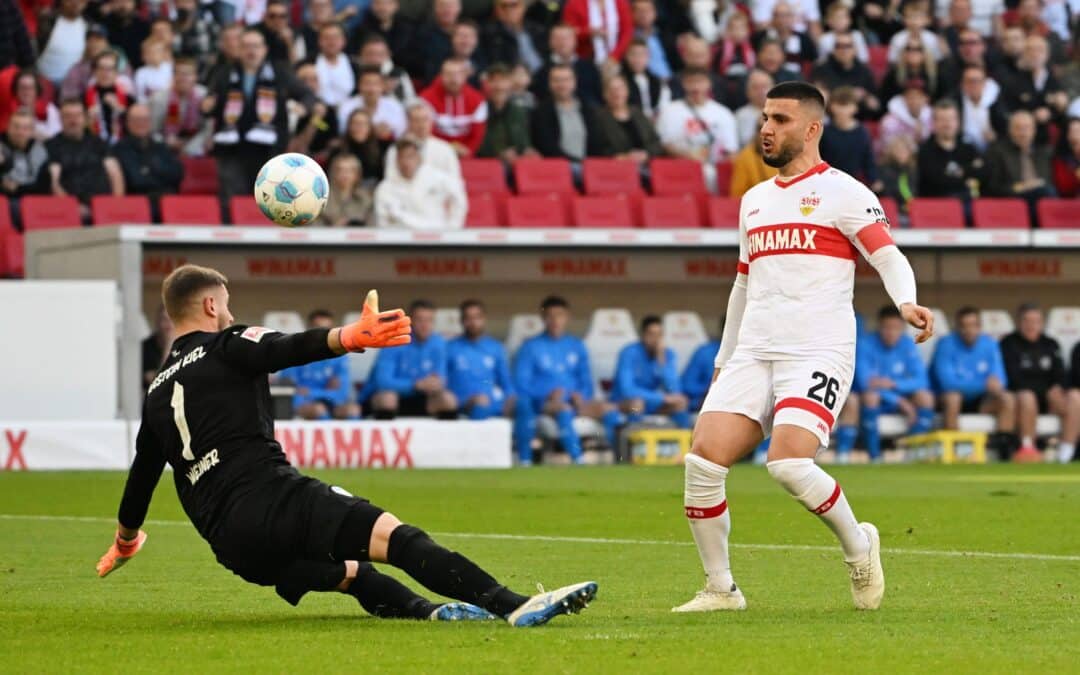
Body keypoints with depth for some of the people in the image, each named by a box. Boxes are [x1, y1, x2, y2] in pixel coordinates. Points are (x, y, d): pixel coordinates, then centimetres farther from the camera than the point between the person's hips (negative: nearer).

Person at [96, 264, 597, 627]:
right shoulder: (226, 347, 7)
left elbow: (141, 476, 37)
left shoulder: (157, 394, 25)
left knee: (350, 574, 26)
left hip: (229, 544, 7)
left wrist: (125, 541, 55)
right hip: (272, 499, -7)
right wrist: (350, 338, -34)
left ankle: (423, 611, -2)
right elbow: (291, 350, -15)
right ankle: (513, 607, -39)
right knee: (390, 534, -21)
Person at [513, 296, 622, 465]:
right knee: (564, 409, -38)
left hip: (575, 401, 4)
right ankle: (578, 463, -46)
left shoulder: (576, 345, 16)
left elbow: (586, 381, 17)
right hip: (544, 403, -4)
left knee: (609, 410, -22)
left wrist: (580, 396, -7)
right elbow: (521, 384, -2)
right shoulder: (531, 347, 4)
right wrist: (549, 394, -17)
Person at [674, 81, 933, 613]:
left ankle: (858, 546, 1)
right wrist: (723, 360, 30)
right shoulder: (754, 200, 21)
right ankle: (719, 588, 3)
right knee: (703, 460, -11)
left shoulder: (842, 192, 0)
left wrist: (906, 302, -30)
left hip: (817, 354, -6)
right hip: (752, 355, 6)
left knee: (789, 463, -26)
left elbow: (888, 256, -10)